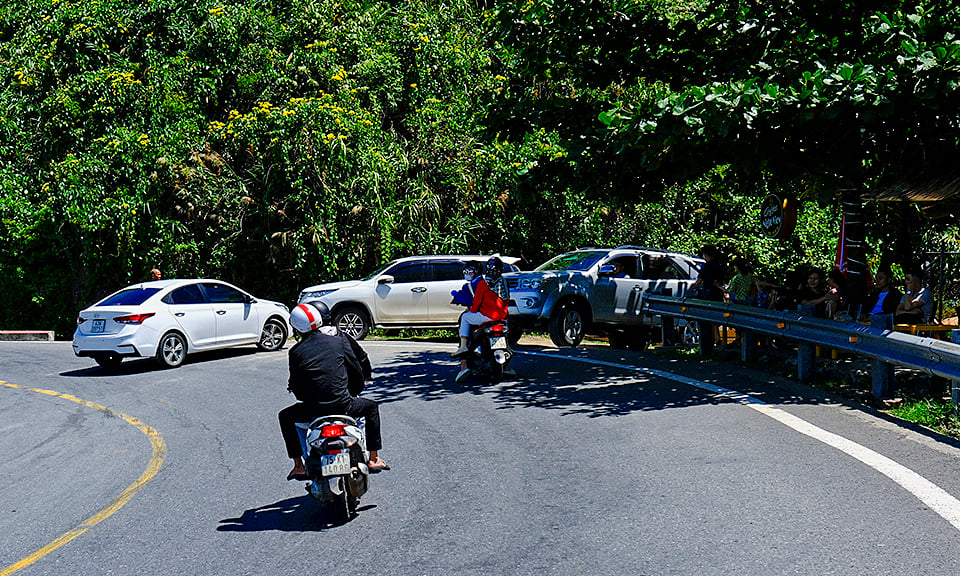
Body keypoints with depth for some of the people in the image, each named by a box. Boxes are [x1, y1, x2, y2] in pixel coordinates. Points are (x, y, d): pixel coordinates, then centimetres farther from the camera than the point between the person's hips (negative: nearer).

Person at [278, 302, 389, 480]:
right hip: (343, 405, 0)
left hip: (312, 410, 0)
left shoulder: (296, 351, 0)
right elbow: (361, 359, 9)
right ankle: (373, 459, 25)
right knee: (371, 407, 30)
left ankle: (298, 466, 25)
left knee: (285, 417, 29)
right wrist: (356, 391, 26)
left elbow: (296, 386, 5)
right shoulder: (340, 338, 3)